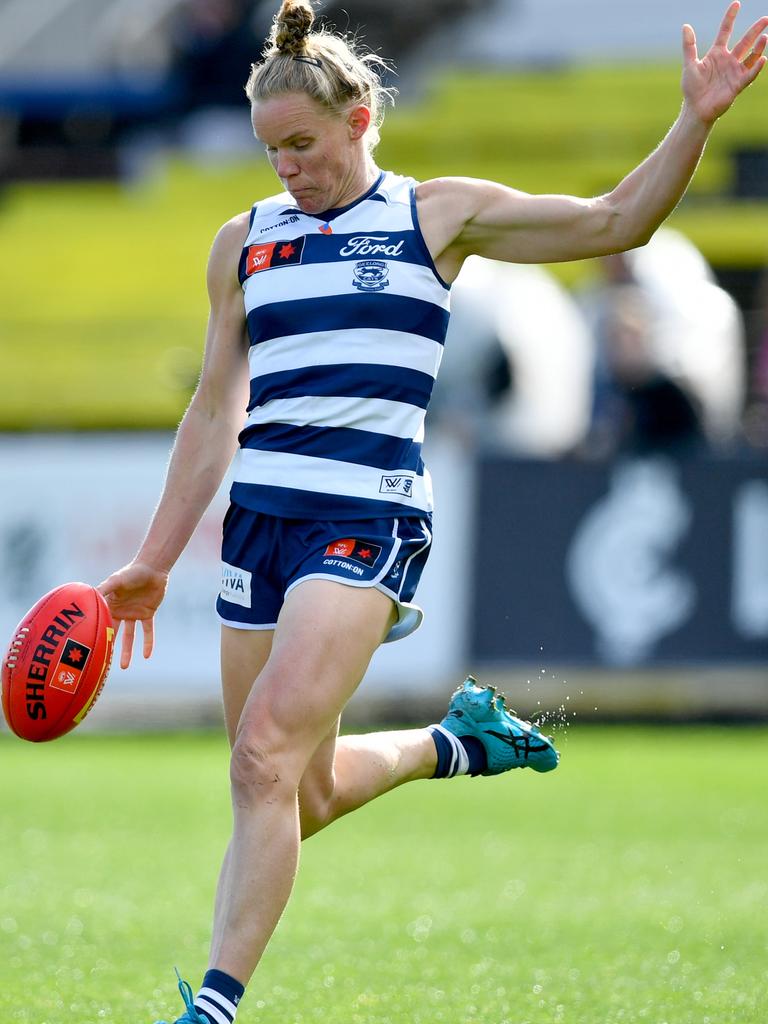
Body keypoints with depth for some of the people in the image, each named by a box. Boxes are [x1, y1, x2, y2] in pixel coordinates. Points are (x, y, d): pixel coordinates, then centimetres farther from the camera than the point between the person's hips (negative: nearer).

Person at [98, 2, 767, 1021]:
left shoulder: (438, 215, 6)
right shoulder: (245, 241, 14)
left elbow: (612, 221, 6)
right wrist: (156, 561, 16)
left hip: (369, 516, -5)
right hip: (262, 512, 5)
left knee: (267, 754, -20)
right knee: (304, 794, 6)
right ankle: (454, 742, 35)